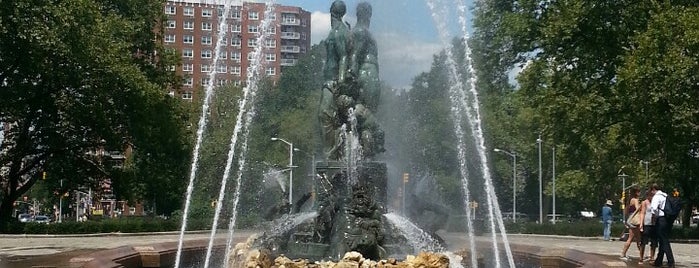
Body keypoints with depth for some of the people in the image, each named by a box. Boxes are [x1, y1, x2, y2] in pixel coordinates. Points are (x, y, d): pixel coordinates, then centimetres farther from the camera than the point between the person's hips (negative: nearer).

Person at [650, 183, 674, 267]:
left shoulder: (657, 196, -9)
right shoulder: (666, 196, 16)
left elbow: (654, 207, -24)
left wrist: (654, 215, -8)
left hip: (661, 220, -8)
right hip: (669, 219, 8)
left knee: (664, 241, -5)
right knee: (662, 241, 14)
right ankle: (658, 261, 22)